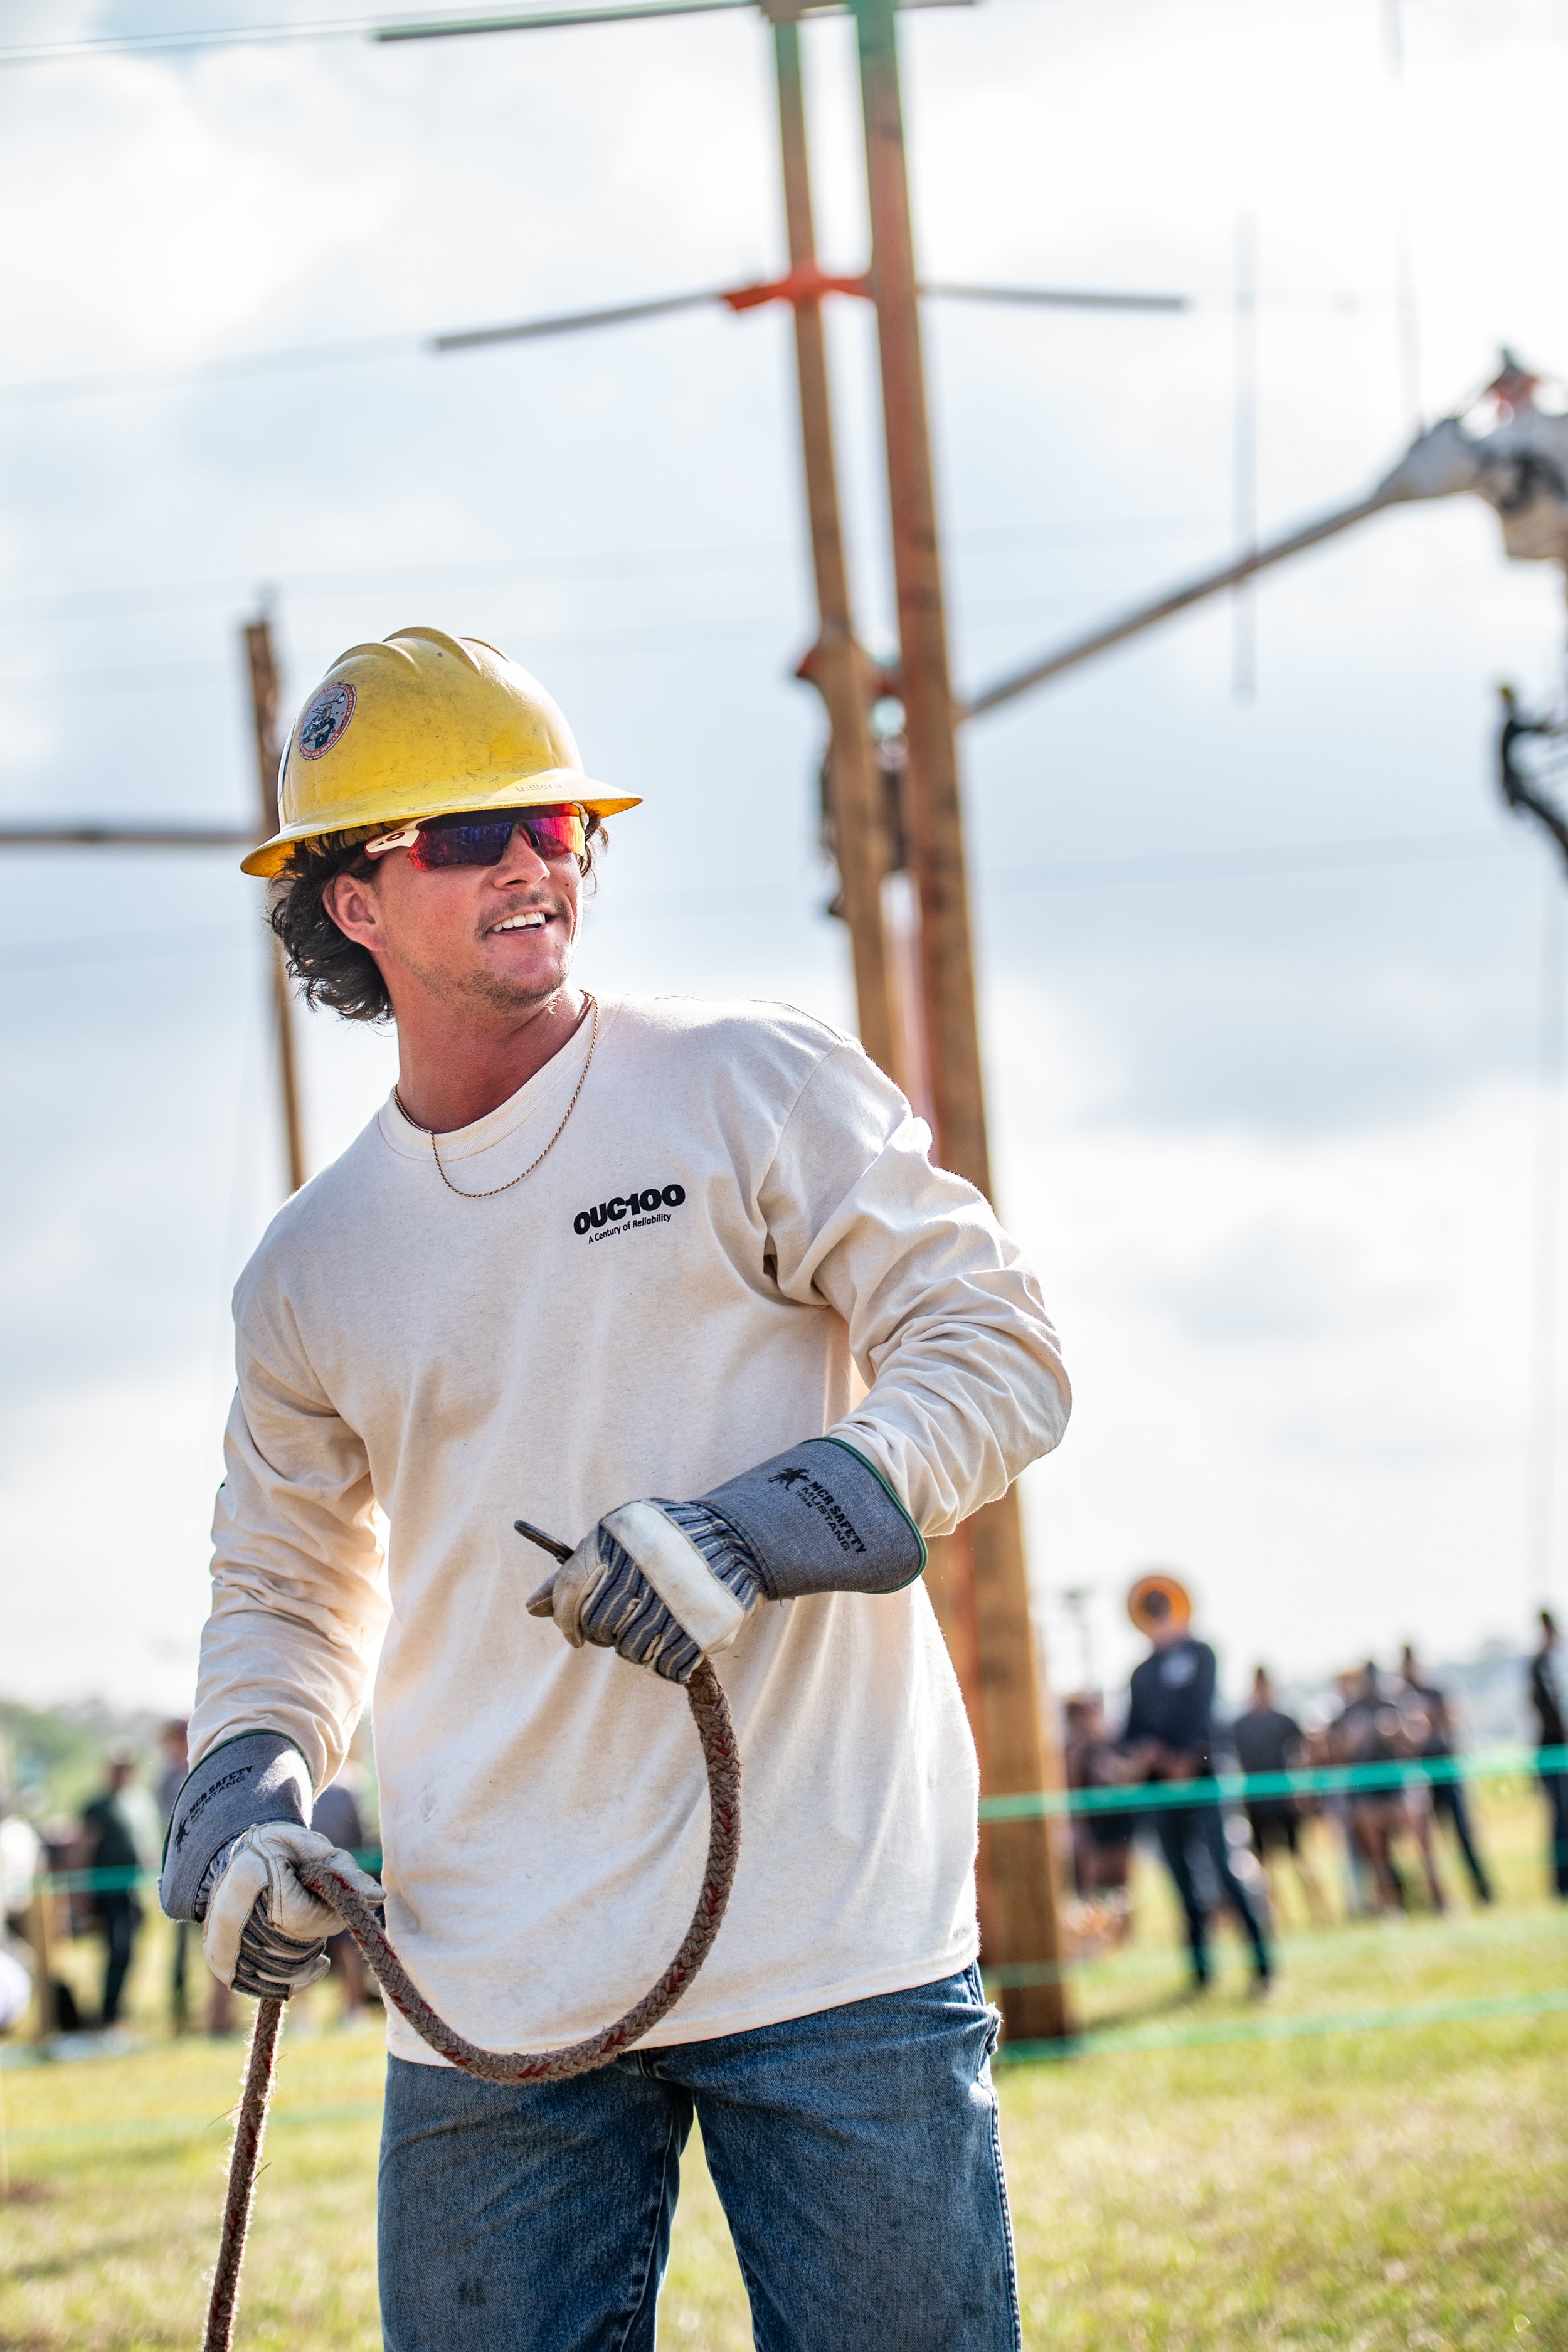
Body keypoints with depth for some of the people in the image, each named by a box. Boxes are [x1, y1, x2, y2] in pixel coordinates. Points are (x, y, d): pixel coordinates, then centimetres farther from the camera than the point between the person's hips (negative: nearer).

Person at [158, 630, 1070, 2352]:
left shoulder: (757, 1091, 2)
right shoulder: (308, 1272, 13)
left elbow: (1000, 1357, -1)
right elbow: (284, 1586, 24)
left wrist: (756, 1532, -16)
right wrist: (247, 1795, 3)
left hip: (834, 1951, -3)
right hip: (495, 1998, 3)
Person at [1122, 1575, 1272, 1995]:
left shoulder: (1199, 1655, 6)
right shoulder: (1143, 1673, 19)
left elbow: (1199, 1709, -5)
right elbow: (1133, 1728, 14)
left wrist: (1186, 1760, -14)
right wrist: (1141, 1749, -7)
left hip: (1199, 1774, -5)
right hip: (1160, 1784, 5)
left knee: (1223, 1871, -12)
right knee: (1184, 1879, 3)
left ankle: (1262, 1964, -11)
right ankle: (1200, 1971, 6)